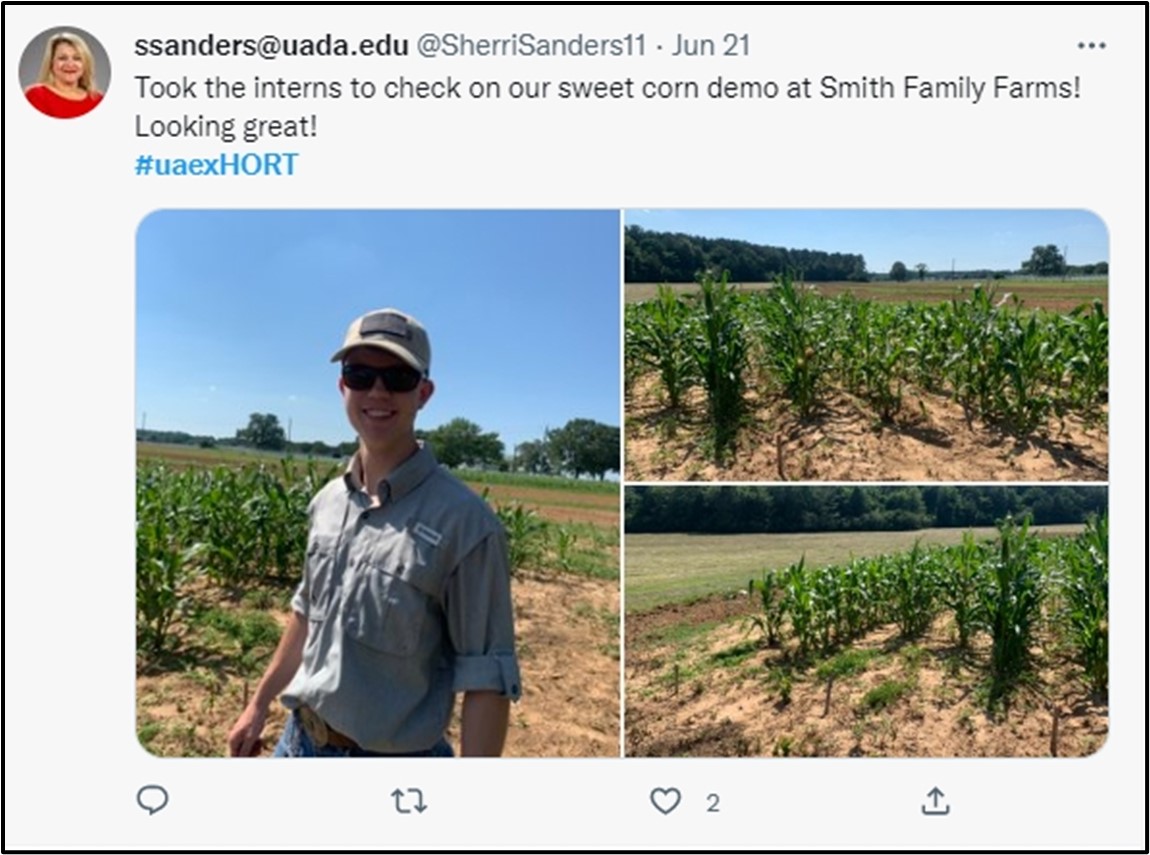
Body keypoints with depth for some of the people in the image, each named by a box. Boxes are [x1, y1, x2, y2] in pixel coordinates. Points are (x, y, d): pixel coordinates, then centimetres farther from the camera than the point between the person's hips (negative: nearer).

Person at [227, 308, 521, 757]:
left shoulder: (464, 521, -21)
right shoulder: (327, 501, 0)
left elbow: (487, 680, -18)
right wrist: (259, 704, 19)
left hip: (392, 754, -6)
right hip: (299, 740, 6)